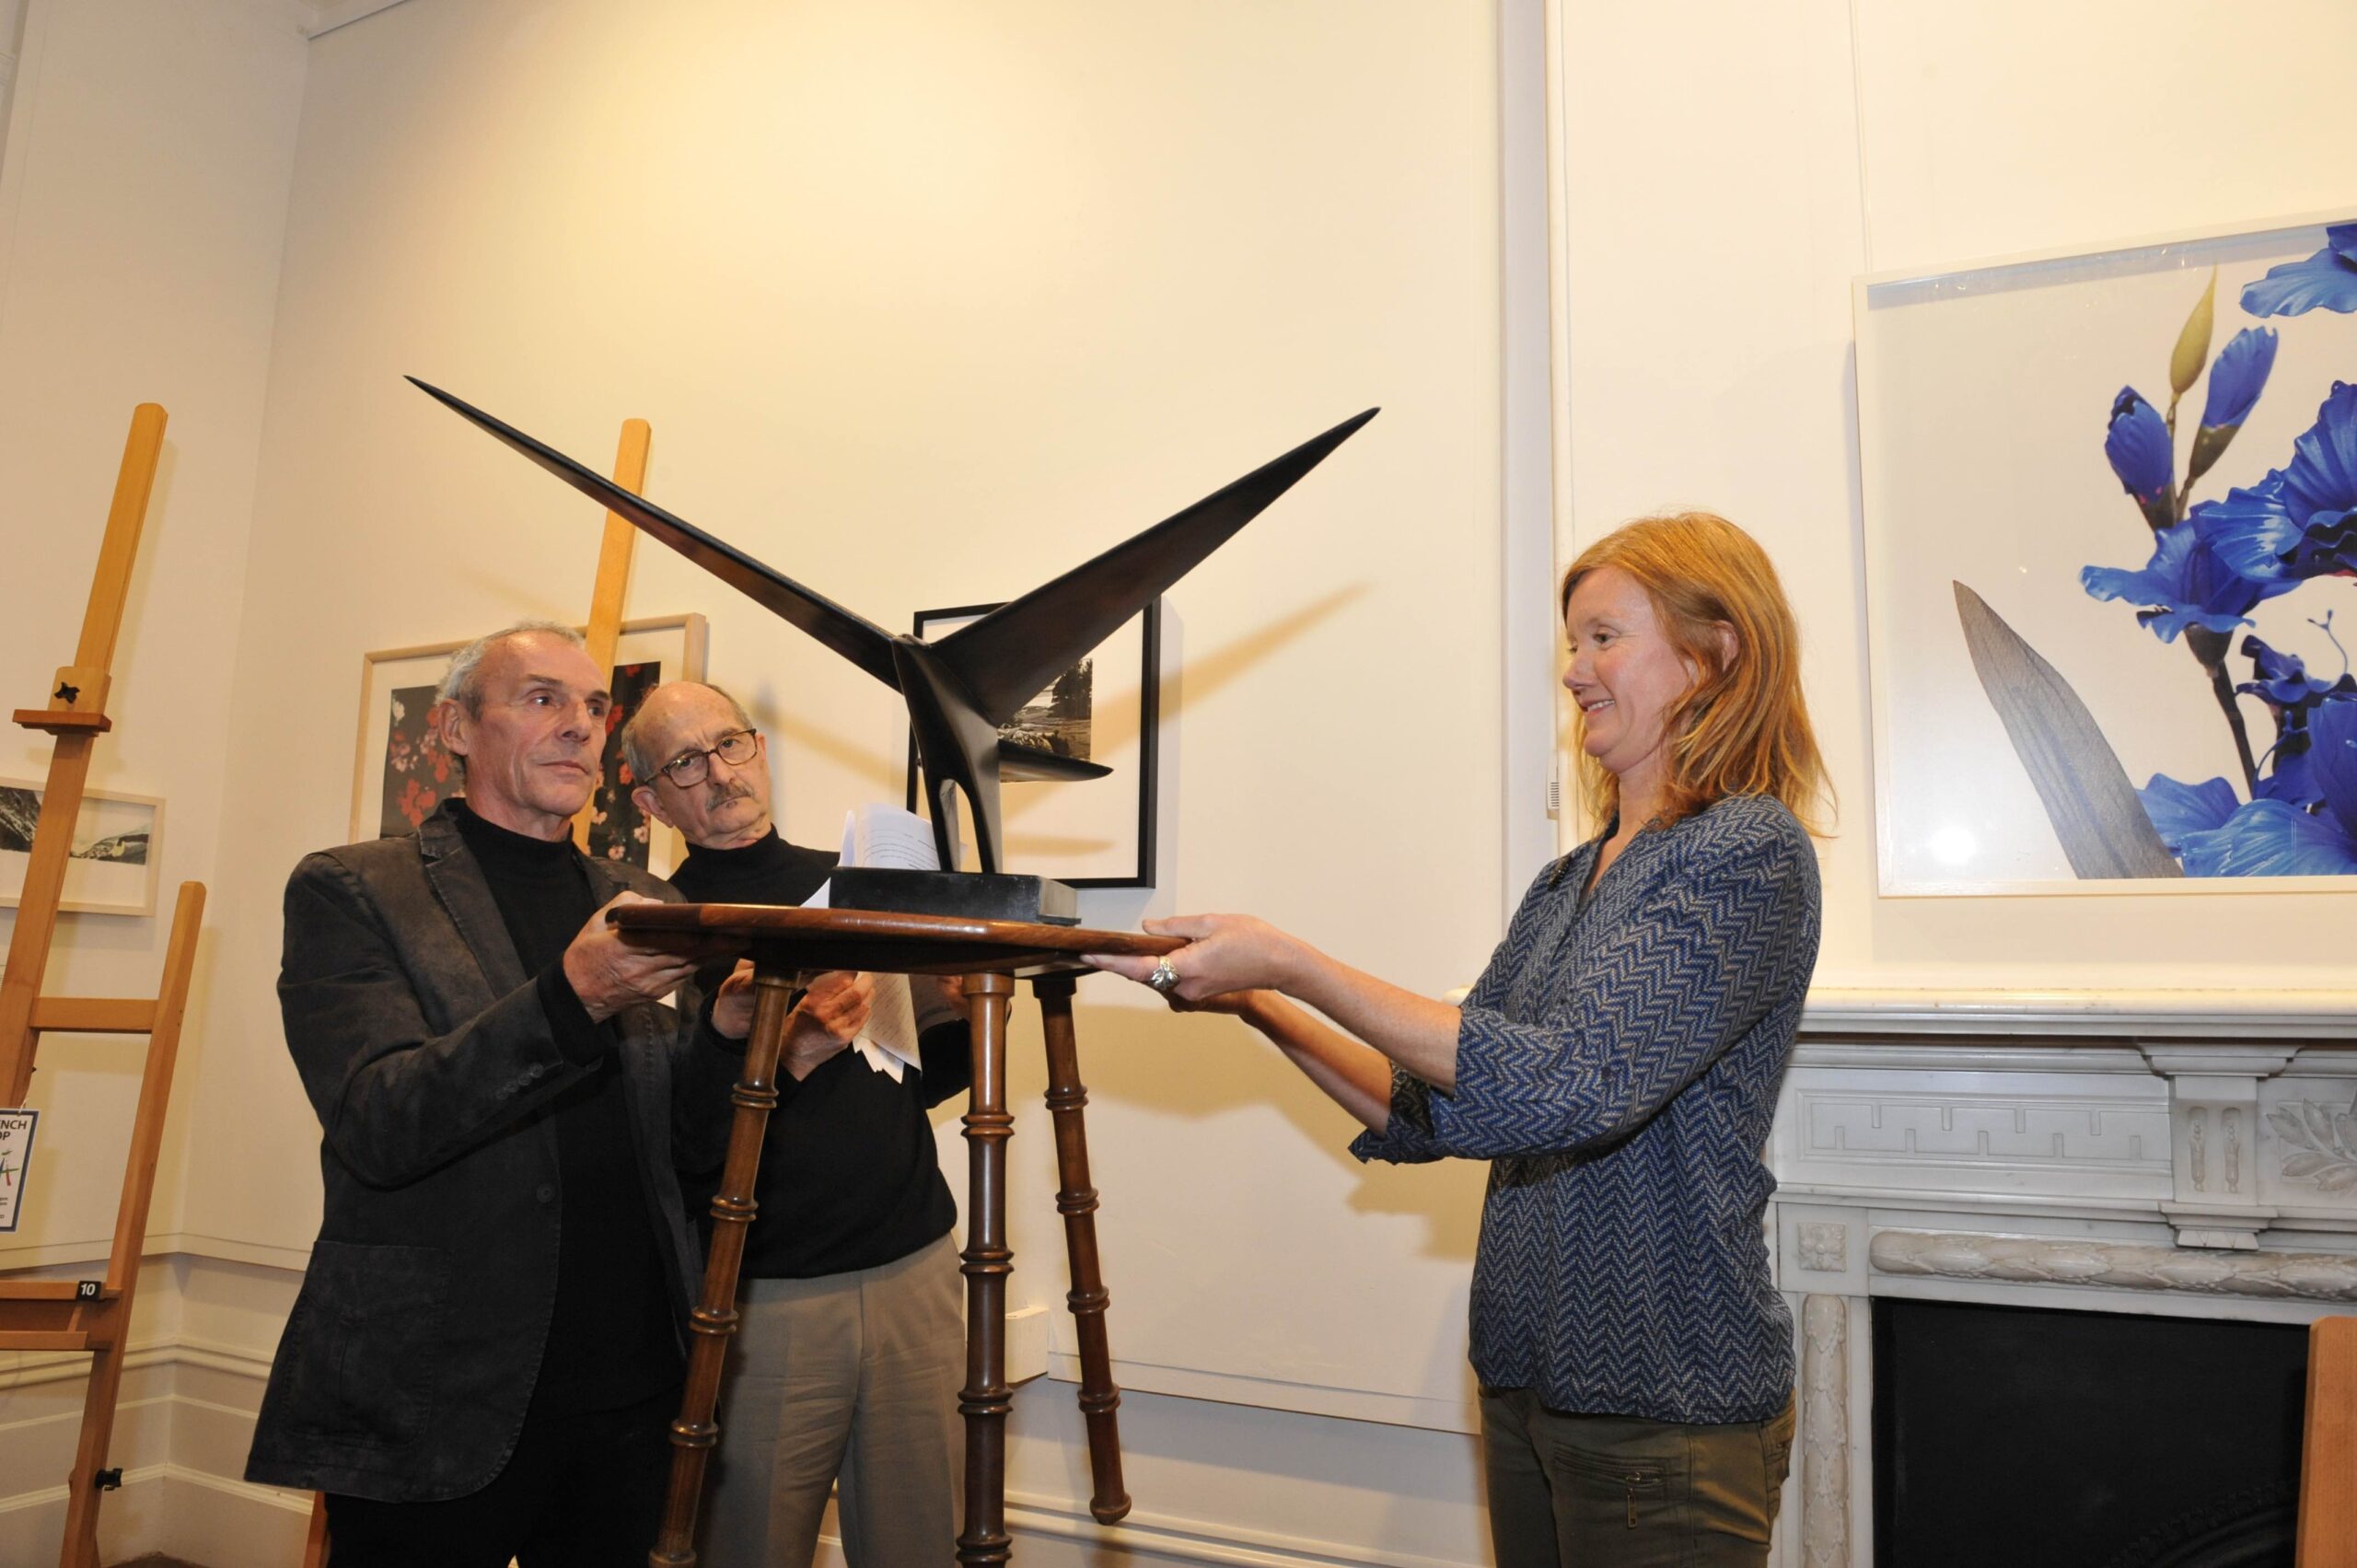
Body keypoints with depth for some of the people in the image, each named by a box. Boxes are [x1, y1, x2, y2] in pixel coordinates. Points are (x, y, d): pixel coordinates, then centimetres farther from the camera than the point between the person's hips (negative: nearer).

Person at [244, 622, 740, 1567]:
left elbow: (679, 1131, 6)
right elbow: (378, 1127, -17)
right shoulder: (350, 891, -3)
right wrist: (570, 998, -31)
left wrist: (725, 1036, -15)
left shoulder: (640, 903, 10)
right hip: (440, 1416, -4)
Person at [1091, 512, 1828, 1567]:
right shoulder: (1565, 884, 9)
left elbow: (1572, 1084, -27)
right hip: (1526, 1385, 7)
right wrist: (1257, 1006, -2)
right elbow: (1435, 1113, 9)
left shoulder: (1748, 851, -15)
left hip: (1665, 1412, -7)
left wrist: (1294, 966, -27)